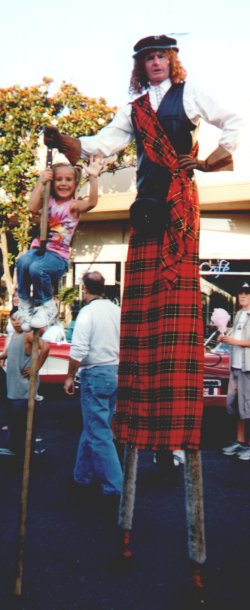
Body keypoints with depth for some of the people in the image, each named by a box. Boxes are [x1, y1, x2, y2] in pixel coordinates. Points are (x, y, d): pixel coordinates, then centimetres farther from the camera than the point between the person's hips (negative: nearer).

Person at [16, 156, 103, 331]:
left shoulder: (74, 205, 0)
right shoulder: (48, 201, 10)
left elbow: (92, 203, -21)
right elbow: (33, 208, -10)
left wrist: (93, 178, -32)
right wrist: (41, 183, -10)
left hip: (58, 256, -3)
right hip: (38, 248, 3)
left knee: (37, 269, -33)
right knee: (23, 262, -30)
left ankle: (47, 306, -6)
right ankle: (25, 304, -9)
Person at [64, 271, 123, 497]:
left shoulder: (88, 312, -12)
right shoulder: (117, 310, 7)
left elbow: (79, 350, -18)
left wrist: (70, 377, -6)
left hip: (96, 375, -7)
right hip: (117, 373, 7)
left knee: (99, 433, 0)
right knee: (93, 427, 19)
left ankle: (114, 485, 1)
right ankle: (84, 474, 30)